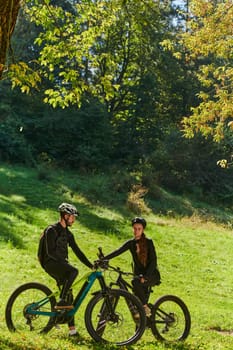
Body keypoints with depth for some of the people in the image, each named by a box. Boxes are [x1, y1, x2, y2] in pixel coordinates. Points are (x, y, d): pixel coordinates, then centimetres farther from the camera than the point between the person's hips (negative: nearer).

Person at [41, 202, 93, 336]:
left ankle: (72, 328, 5)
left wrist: (92, 265, 8)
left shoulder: (68, 233, 16)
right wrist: (64, 262, -27)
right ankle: (61, 302, -28)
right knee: (74, 271, -33)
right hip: (50, 263, -8)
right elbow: (50, 251, -20)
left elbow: (77, 251, 16)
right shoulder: (52, 230, -9)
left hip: (60, 265, 8)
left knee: (69, 295, 1)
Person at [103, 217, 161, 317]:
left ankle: (145, 307, -19)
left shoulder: (148, 242, -9)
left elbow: (153, 261, -14)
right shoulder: (131, 243, 2)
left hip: (152, 274, -5)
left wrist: (145, 276, -25)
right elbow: (117, 252, -9)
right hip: (139, 274, 5)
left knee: (136, 282, -33)